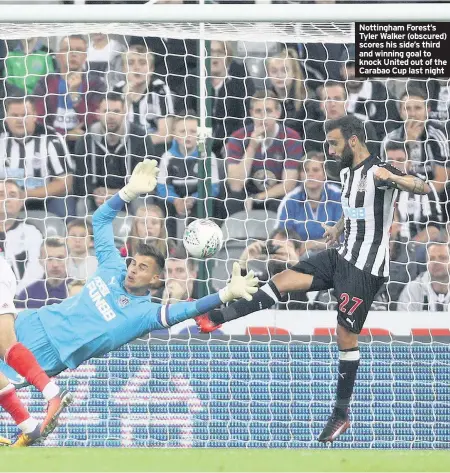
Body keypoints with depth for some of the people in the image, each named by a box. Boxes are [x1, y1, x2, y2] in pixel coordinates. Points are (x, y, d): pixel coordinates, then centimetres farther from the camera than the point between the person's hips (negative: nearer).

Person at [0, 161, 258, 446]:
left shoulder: (144, 312, -13)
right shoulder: (113, 269, 4)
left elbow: (185, 310, -28)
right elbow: (101, 220, 9)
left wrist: (227, 293, -41)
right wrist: (130, 192, -5)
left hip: (45, 356, -6)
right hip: (35, 323, 6)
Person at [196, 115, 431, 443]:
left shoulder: (377, 172, -18)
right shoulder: (347, 172, 10)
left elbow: (425, 188, -33)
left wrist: (394, 178, -49)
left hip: (366, 268, -8)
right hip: (343, 256, 8)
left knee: (346, 335, -3)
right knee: (283, 280, -2)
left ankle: (342, 414, 8)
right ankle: (215, 318, -2)